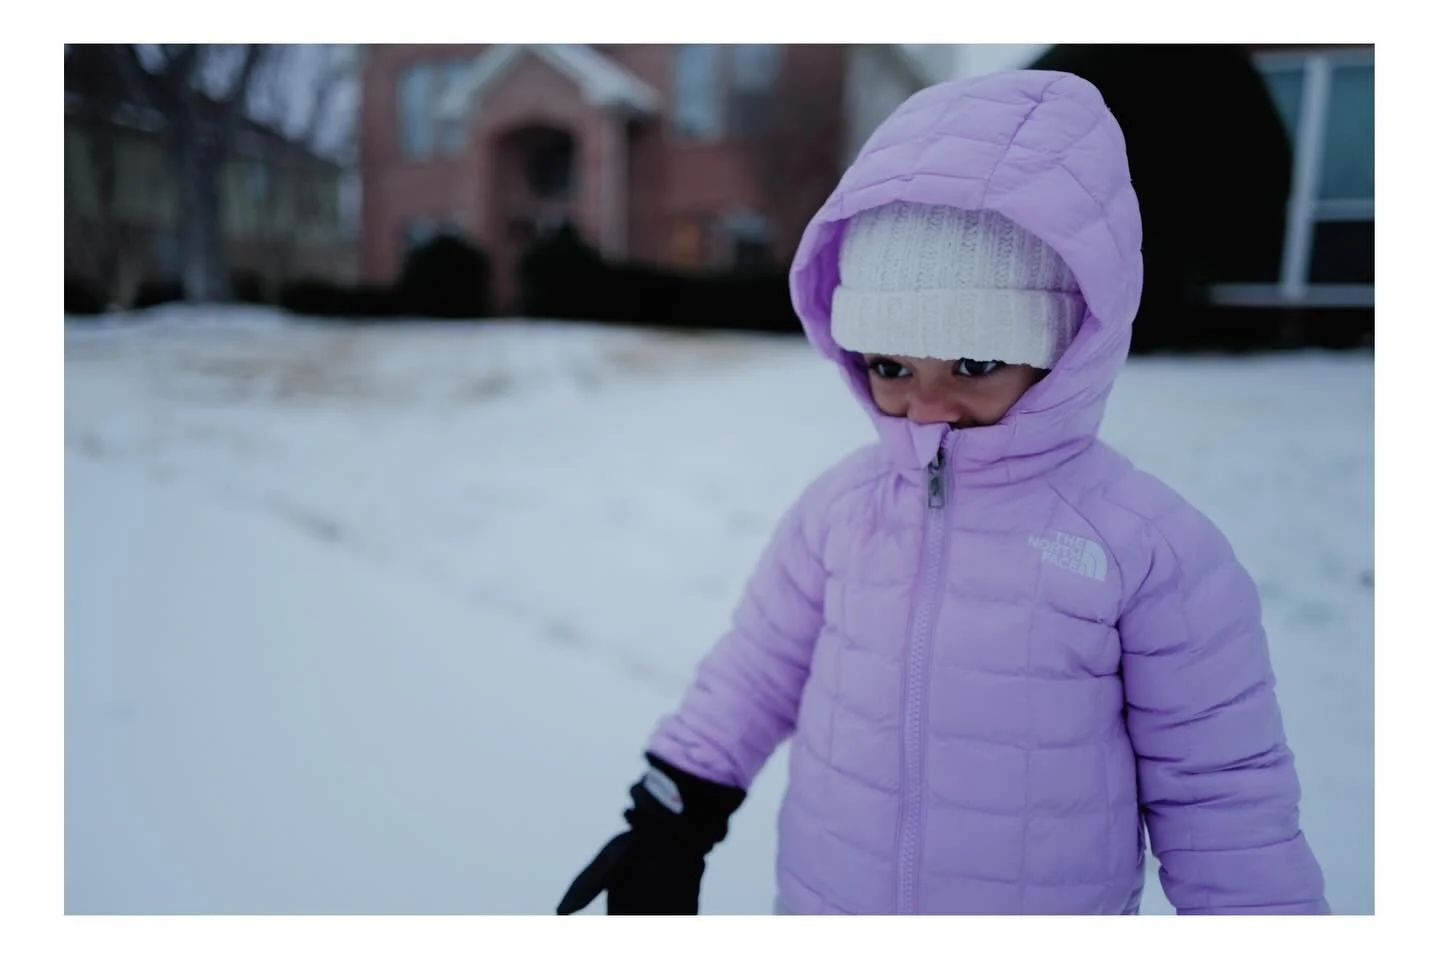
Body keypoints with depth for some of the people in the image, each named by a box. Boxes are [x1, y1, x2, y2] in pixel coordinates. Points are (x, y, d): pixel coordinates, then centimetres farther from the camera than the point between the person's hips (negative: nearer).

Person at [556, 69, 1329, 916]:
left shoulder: (1152, 547, -18)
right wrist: (672, 823, 3)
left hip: (1048, 915, -2)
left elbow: (1220, 789, -9)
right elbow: (757, 670, 0)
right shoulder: (839, 505, -10)